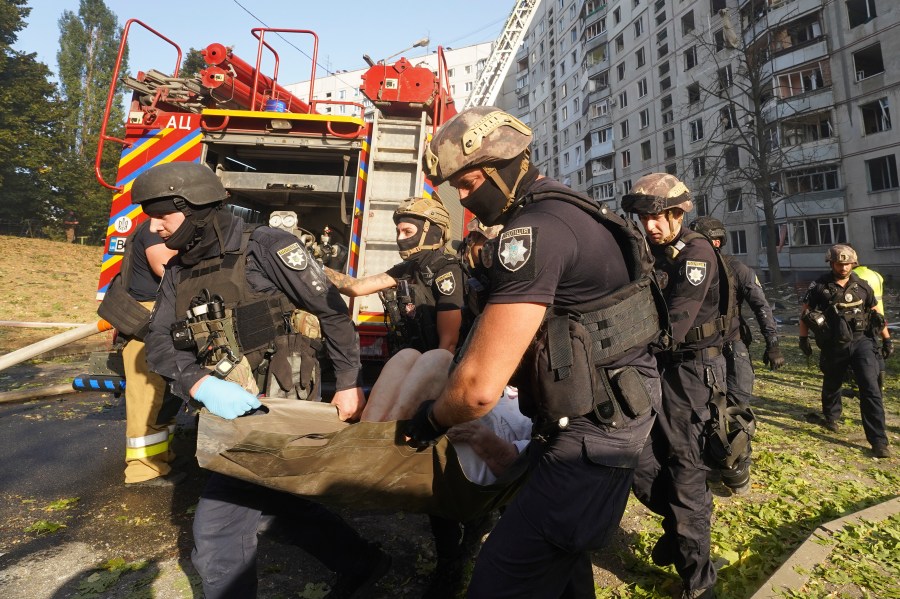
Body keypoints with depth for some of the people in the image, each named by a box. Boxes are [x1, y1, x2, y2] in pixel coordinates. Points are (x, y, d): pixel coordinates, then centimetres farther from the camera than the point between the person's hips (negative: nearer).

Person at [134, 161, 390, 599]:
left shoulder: (266, 248, -13)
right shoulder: (179, 272, 9)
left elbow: (332, 310, -11)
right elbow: (159, 344, -1)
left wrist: (348, 383, -12)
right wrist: (201, 384, -21)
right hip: (228, 411, 8)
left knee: (217, 529, 0)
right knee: (275, 502, 21)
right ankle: (362, 564, 41)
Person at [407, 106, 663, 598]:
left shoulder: (533, 230, -22)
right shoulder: (568, 209, 11)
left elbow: (480, 386, -24)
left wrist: (430, 420, -4)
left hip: (591, 436, -10)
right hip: (614, 419, 10)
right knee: (557, 557, 27)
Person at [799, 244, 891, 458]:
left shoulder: (862, 286, 2)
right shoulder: (820, 286, -6)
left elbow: (875, 312, 12)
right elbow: (805, 312, 0)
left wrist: (886, 339, 12)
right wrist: (803, 338, -1)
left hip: (861, 341, 1)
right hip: (833, 346, -1)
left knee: (870, 388, -8)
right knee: (832, 384, 17)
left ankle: (878, 440, -4)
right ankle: (831, 417, 44)